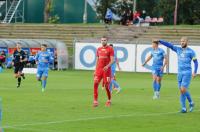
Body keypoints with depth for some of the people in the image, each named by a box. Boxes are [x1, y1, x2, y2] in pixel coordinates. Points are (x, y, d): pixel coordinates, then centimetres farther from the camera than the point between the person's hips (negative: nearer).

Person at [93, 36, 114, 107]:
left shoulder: (110, 49, -3)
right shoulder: (99, 49, 13)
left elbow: (112, 60, -9)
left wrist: (107, 66, -26)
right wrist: (95, 70, 14)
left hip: (106, 69, -4)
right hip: (99, 69, 4)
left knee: (107, 85, -2)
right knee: (95, 83, -10)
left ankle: (109, 100, 20)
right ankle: (95, 101, -8)